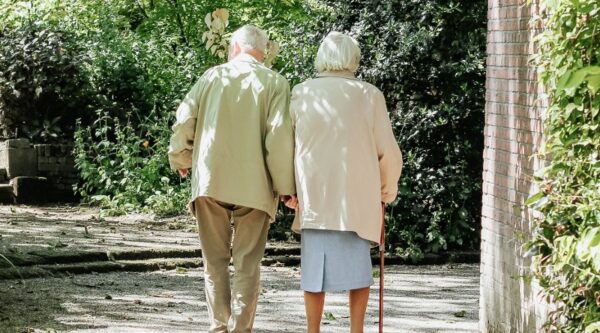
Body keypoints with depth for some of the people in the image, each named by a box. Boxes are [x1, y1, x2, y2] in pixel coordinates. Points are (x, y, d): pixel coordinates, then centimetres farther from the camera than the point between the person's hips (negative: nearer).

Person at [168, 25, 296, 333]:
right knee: (247, 264, 4)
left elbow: (184, 120, 3)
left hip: (209, 180, 2)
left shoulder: (212, 76, 5)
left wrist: (180, 159, 21)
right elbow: (280, 135, -10)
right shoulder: (274, 83, -2)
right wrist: (285, 186, -5)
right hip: (254, 186, -2)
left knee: (215, 260, 12)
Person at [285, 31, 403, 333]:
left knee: (315, 267, 7)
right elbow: (389, 153, 1)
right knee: (358, 266, 9)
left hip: (313, 197, 1)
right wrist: (388, 189, 17)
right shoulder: (369, 95, -1)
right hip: (357, 197, -1)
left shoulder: (301, 94, 0)